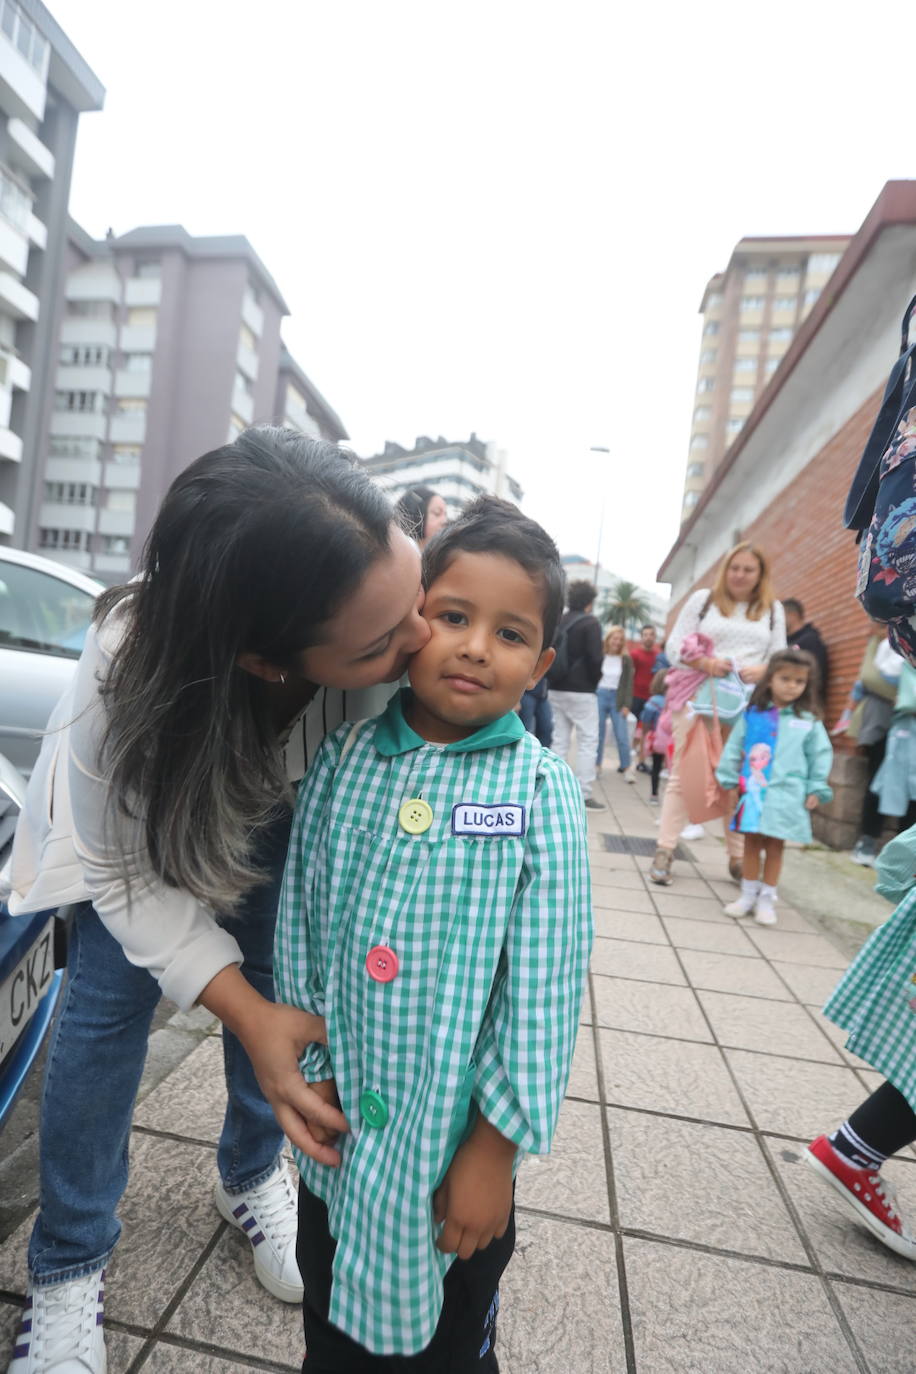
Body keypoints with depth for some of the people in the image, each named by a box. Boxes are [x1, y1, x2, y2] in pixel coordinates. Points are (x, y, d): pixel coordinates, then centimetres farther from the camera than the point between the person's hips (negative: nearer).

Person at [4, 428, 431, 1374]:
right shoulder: (128, 667, -41)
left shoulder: (394, 627, -38)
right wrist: (244, 1012, -35)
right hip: (143, 802, -2)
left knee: (279, 987, 8)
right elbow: (125, 871, -26)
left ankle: (251, 1179, 38)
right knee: (106, 1009, 0)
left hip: (282, 809, 3)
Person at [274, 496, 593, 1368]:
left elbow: (545, 982, -14)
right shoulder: (342, 756, -8)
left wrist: (495, 1146, -10)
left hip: (457, 1134, -2)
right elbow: (300, 918, -2)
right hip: (336, 1127, 3)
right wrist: (311, 1068, 0)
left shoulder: (541, 791, -17)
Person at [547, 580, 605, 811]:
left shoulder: (558, 622, 10)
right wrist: (596, 679, 1)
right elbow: (595, 657, -14)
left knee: (560, 740, 11)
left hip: (556, 689, 6)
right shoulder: (590, 622, -8)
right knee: (588, 741, 1)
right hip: (581, 690, -6)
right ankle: (584, 795, -2)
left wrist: (554, 678, 10)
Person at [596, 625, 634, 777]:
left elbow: (629, 684, 2)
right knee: (598, 733, 7)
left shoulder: (626, 659, 2)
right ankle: (596, 764, 18)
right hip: (600, 696, 0)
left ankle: (626, 767, 6)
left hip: (617, 698, 0)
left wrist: (627, 705, -5)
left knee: (622, 735, -2)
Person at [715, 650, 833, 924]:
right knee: (752, 841, 10)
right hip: (753, 791, 1)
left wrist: (816, 790, 1)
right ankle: (748, 894, 23)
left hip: (786, 795, -1)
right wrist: (728, 779, 5)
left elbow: (821, 755, 4)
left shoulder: (809, 720, 0)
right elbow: (734, 747, 6)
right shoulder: (753, 714, 1)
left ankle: (767, 898, 20)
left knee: (775, 845, 6)